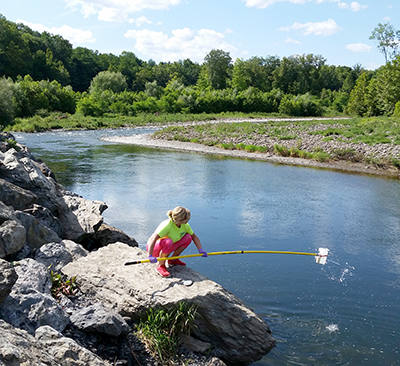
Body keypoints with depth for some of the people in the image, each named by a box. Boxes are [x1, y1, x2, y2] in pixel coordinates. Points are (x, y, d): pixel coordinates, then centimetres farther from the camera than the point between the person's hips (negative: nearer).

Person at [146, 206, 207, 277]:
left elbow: (194, 237, 5)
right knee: (168, 242, -39)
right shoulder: (167, 225, -32)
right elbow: (152, 239, -40)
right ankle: (161, 266, -18)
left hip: (168, 247, 7)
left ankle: (173, 260, 4)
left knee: (188, 238, -13)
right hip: (154, 248, -6)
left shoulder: (185, 225, -11)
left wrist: (200, 250, -8)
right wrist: (150, 256, -50)